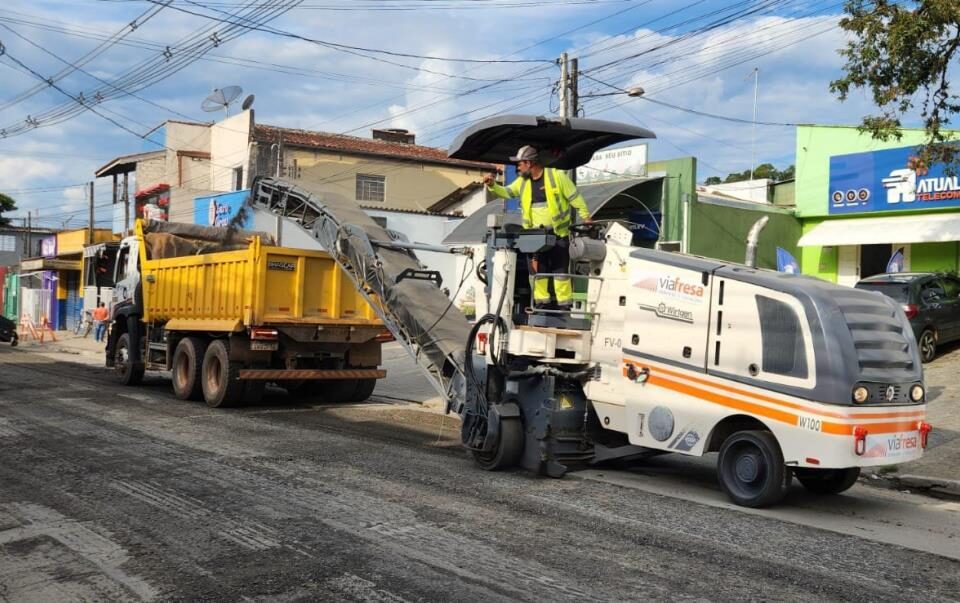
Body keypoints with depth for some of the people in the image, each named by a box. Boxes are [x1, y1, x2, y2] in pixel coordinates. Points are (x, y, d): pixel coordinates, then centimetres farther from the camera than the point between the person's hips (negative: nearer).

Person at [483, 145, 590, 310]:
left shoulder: (556, 176, -9)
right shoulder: (523, 181, 8)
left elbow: (575, 197, -5)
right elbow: (506, 192, 16)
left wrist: (585, 217, -3)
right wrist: (492, 185, -2)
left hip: (558, 233, -5)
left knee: (560, 269, -1)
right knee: (537, 269, 8)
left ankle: (565, 305, 7)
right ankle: (541, 303, 19)